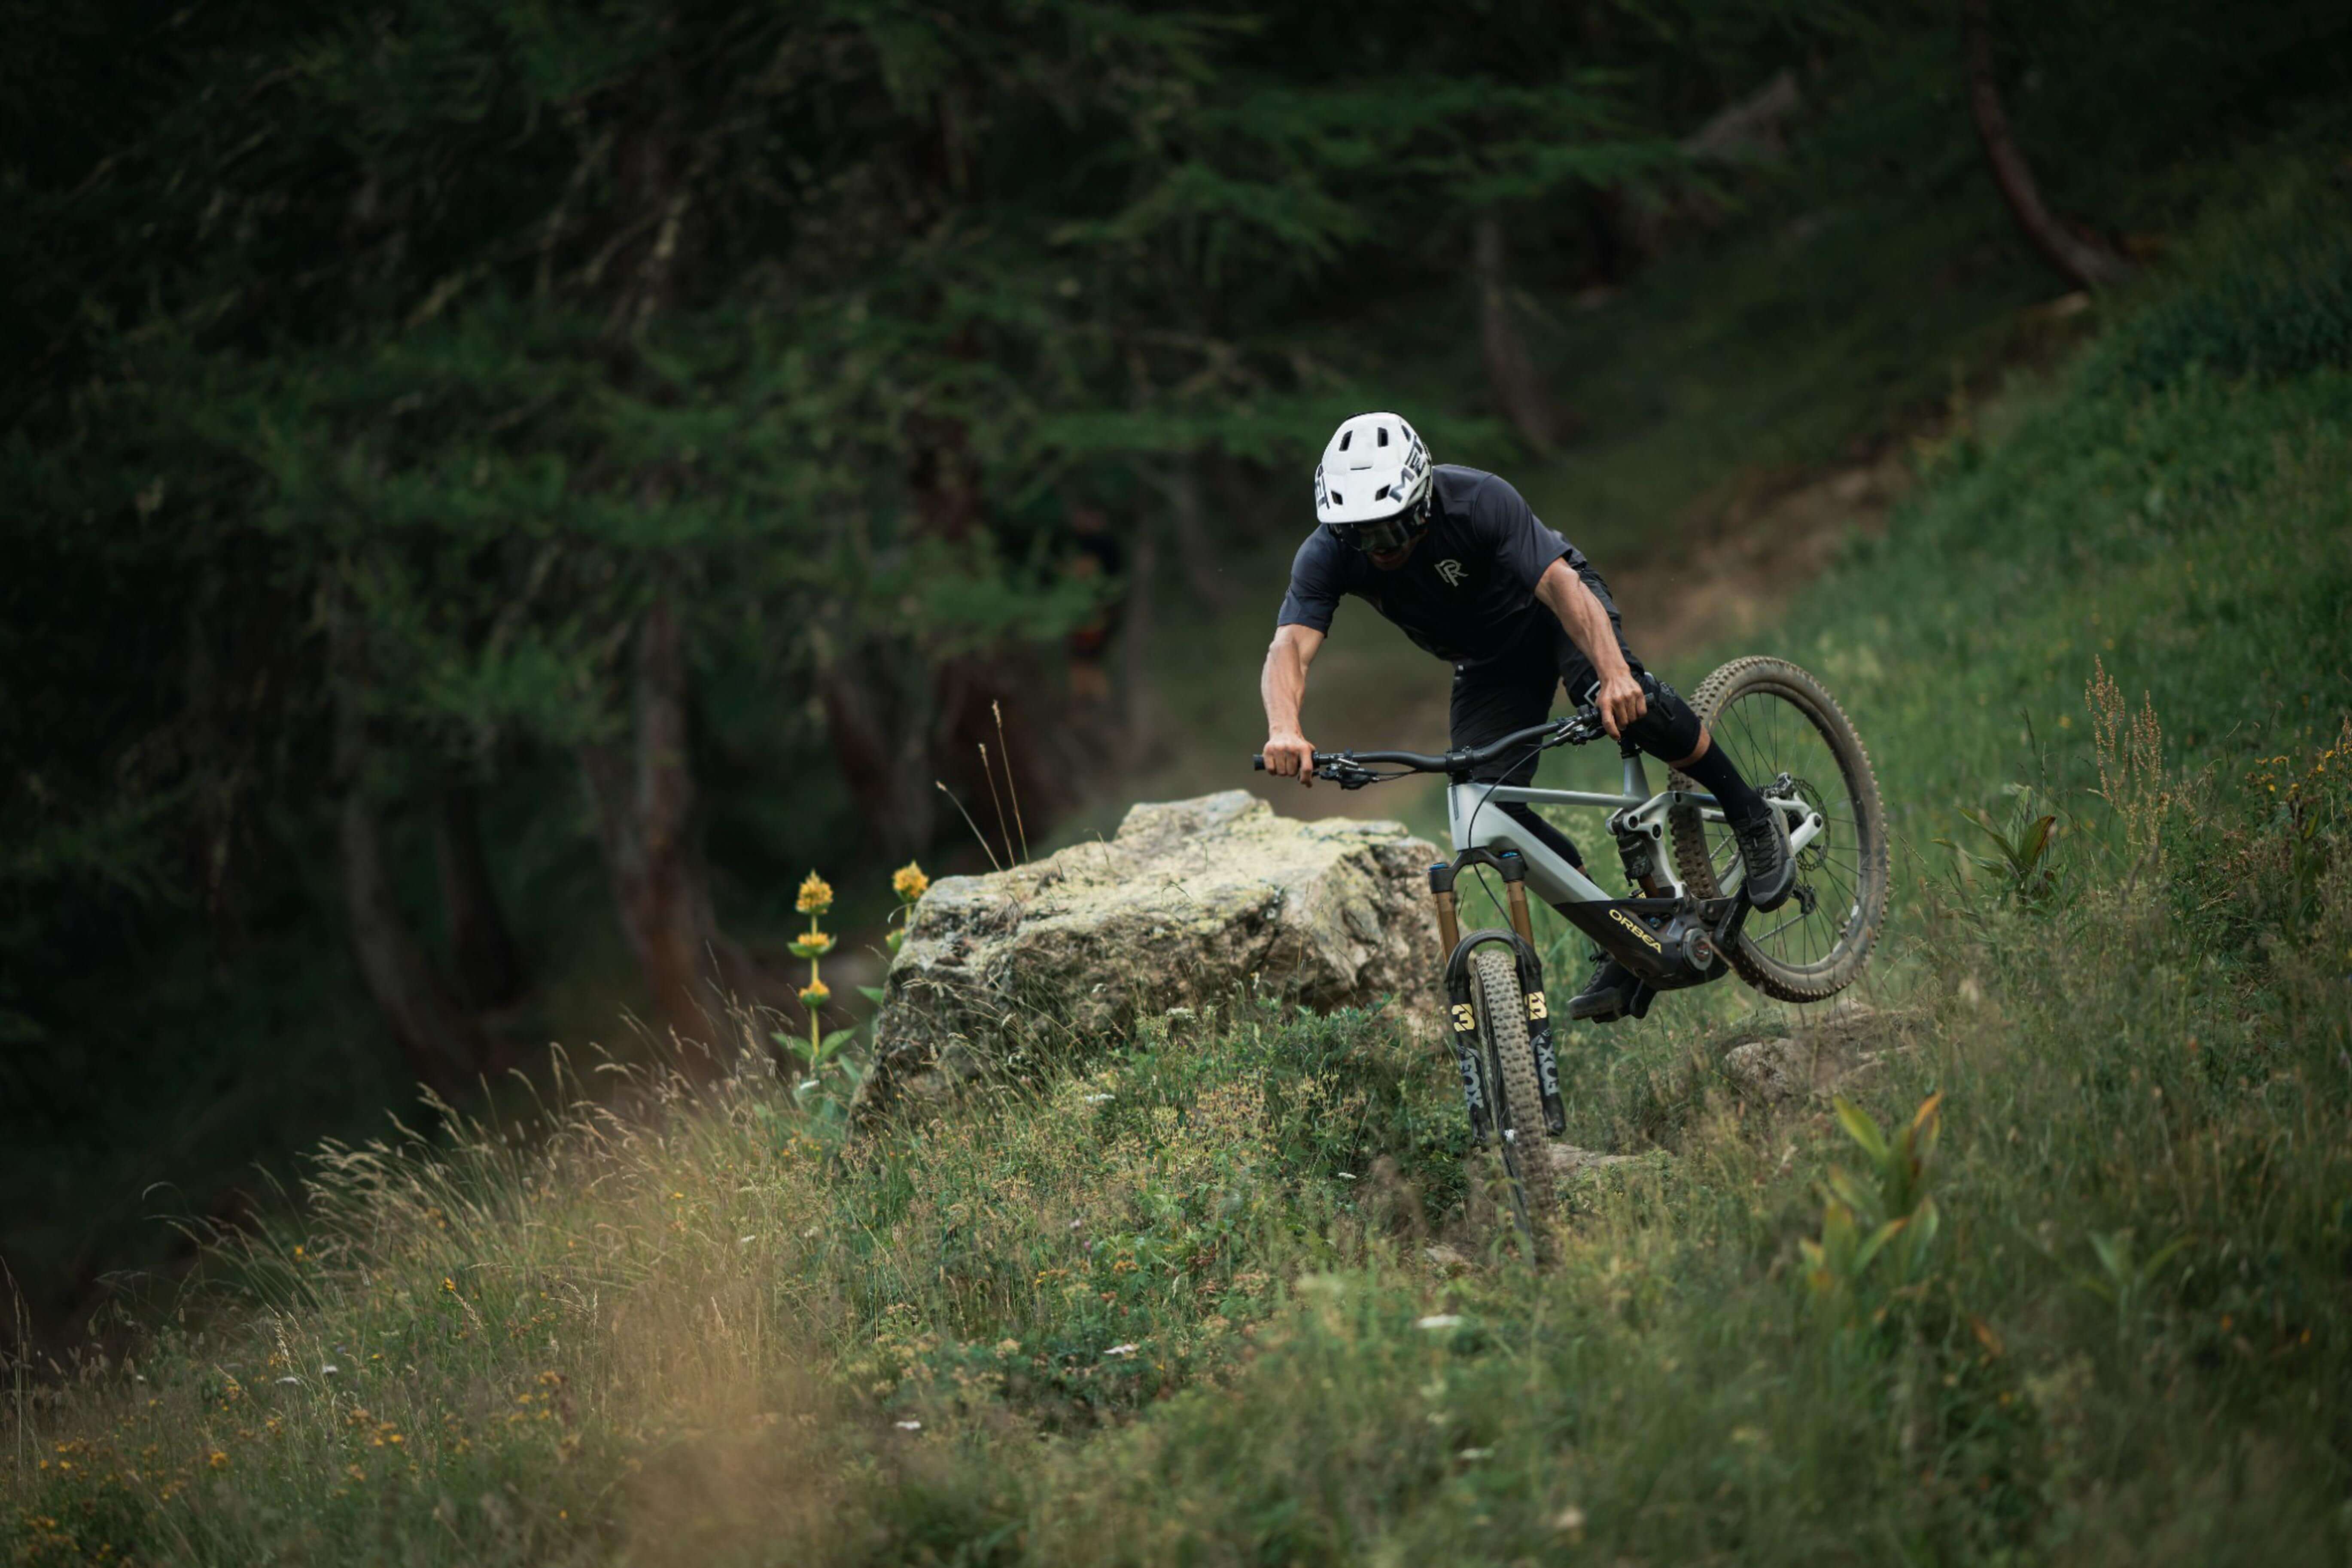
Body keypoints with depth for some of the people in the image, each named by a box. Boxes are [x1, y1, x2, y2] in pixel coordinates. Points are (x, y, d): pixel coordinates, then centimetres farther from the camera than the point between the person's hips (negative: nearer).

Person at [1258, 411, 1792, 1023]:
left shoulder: (1479, 502, -35)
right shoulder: (1328, 557, -27)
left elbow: (1559, 582, -44)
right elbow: (1290, 646, -39)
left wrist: (1614, 672, -61)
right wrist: (1285, 730, -61)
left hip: (1552, 605, -4)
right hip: (1491, 662, 4)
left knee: (1625, 702, -35)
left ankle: (1752, 818, -14)